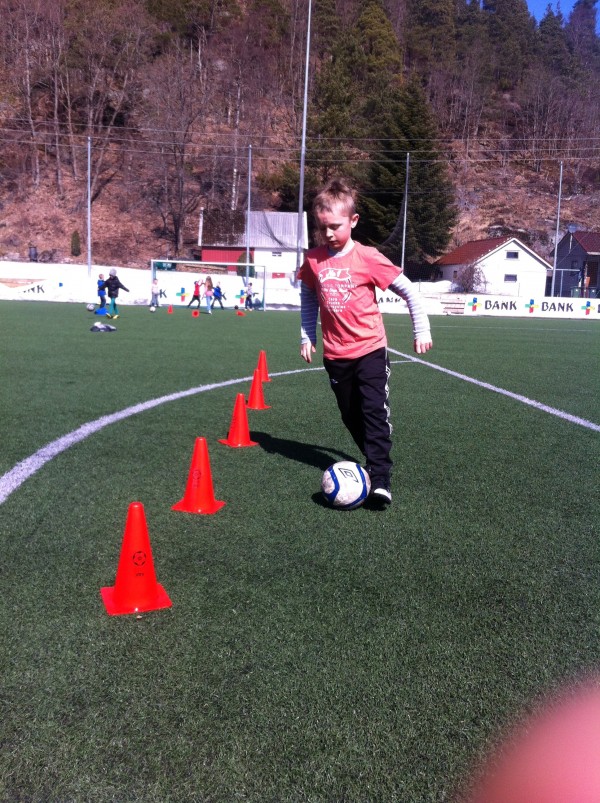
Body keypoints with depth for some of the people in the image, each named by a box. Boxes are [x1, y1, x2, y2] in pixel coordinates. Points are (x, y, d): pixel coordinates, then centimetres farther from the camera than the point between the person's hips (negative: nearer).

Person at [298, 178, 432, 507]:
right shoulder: (313, 260, -1)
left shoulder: (368, 258, -12)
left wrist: (421, 331, -4)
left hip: (370, 348, -4)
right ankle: (375, 461, 31)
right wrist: (306, 336, 11)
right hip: (335, 353, 4)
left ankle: (380, 479, -13)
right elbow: (308, 297, 16)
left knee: (374, 411, -13)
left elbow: (409, 291, -5)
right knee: (351, 416, 12)